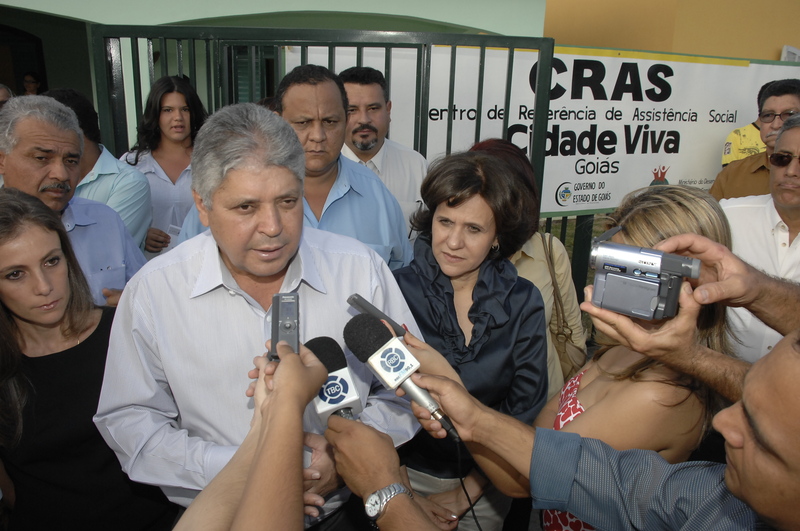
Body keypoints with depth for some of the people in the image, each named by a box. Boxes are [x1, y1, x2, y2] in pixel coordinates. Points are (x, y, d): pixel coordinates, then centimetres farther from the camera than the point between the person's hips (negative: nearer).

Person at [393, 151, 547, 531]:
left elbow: (525, 411, -5)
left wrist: (467, 491, -7)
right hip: (411, 472, -1)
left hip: (486, 483, 1)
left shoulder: (524, 303, -9)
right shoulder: (398, 290, -14)